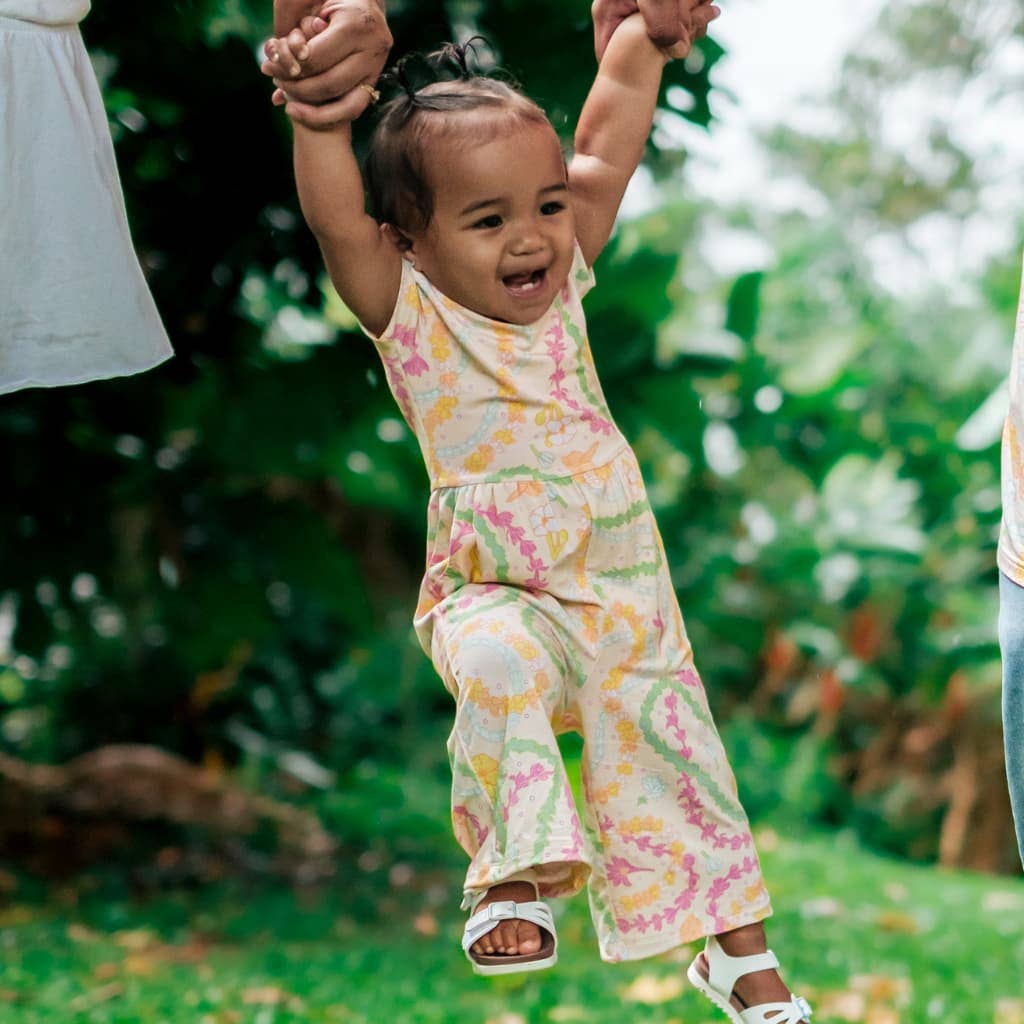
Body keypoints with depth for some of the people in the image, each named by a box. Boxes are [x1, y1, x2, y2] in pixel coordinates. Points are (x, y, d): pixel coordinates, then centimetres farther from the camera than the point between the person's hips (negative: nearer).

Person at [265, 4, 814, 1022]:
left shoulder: (561, 273, -2)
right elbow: (336, 223, -35)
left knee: (667, 743, 10)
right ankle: (516, 874, -21)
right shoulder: (409, 314, -14)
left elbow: (616, 103, 2)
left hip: (623, 579, 5)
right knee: (498, 667, -36)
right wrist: (322, 123, -50)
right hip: (494, 592, -4)